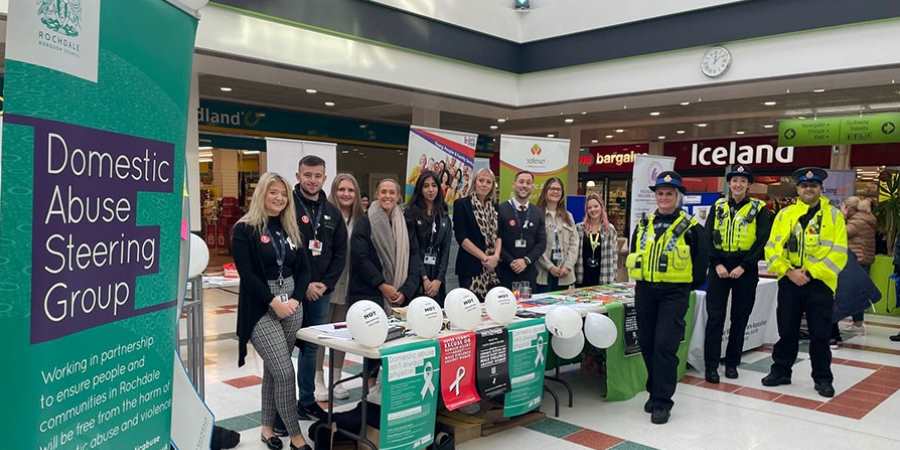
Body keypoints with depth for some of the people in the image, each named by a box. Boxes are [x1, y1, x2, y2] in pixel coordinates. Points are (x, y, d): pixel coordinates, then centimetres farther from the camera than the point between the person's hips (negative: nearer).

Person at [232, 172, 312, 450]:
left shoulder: (290, 228, 12)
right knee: (285, 372, -9)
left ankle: (268, 426, 28)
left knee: (273, 369, 13)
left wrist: (295, 298, -5)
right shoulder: (244, 229, -5)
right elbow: (247, 274, -13)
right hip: (261, 309, -5)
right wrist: (274, 302, -18)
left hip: (292, 306, 6)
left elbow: (304, 268, 11)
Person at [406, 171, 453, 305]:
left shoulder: (444, 217, 12)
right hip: (416, 275, -4)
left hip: (437, 275, 4)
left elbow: (445, 250, 7)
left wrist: (439, 279, -5)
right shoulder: (411, 214, -1)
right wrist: (424, 278, -13)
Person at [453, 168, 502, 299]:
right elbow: (461, 237, -10)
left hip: (493, 266, 5)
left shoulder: (494, 208, 14)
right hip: (471, 266, -5)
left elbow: (498, 235, 11)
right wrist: (484, 257, -12)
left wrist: (496, 256, -9)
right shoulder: (462, 204, -3)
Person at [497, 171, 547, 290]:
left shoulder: (538, 213, 10)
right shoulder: (500, 209, -3)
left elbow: (542, 242, 7)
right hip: (505, 271, -3)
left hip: (529, 271, 4)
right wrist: (511, 261, -13)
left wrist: (526, 260, -7)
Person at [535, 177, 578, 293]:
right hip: (543, 273, -5)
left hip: (564, 275, 5)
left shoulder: (568, 216, 16)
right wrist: (549, 266, -13)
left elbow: (574, 243, 9)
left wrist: (567, 266, -5)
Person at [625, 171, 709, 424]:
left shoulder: (691, 228, -4)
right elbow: (633, 255, 21)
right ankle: (654, 391, 26)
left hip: (674, 294, -5)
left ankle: (662, 402, -1)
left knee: (665, 346, -9)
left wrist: (686, 287, 2)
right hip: (645, 292, 5)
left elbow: (701, 262, 0)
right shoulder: (643, 225, 10)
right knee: (647, 344, 10)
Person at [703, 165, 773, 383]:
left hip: (745, 270, -1)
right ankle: (711, 365, 3)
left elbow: (762, 242, -4)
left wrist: (743, 266, -13)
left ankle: (732, 363, 20)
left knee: (740, 318, 8)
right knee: (715, 316, -3)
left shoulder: (759, 209, 2)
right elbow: (708, 238, 3)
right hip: (719, 267, 1)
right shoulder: (718, 207, 7)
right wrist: (717, 264, -9)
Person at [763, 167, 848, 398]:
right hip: (789, 282, 2)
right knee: (787, 330, 11)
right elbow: (772, 248, 2)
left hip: (820, 283, -2)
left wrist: (811, 272, -13)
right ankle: (781, 371, 24)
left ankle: (822, 378, 19)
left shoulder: (834, 215, 0)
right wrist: (788, 271, -11)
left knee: (820, 334, 5)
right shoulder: (785, 214, 6)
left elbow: (839, 253, -6)